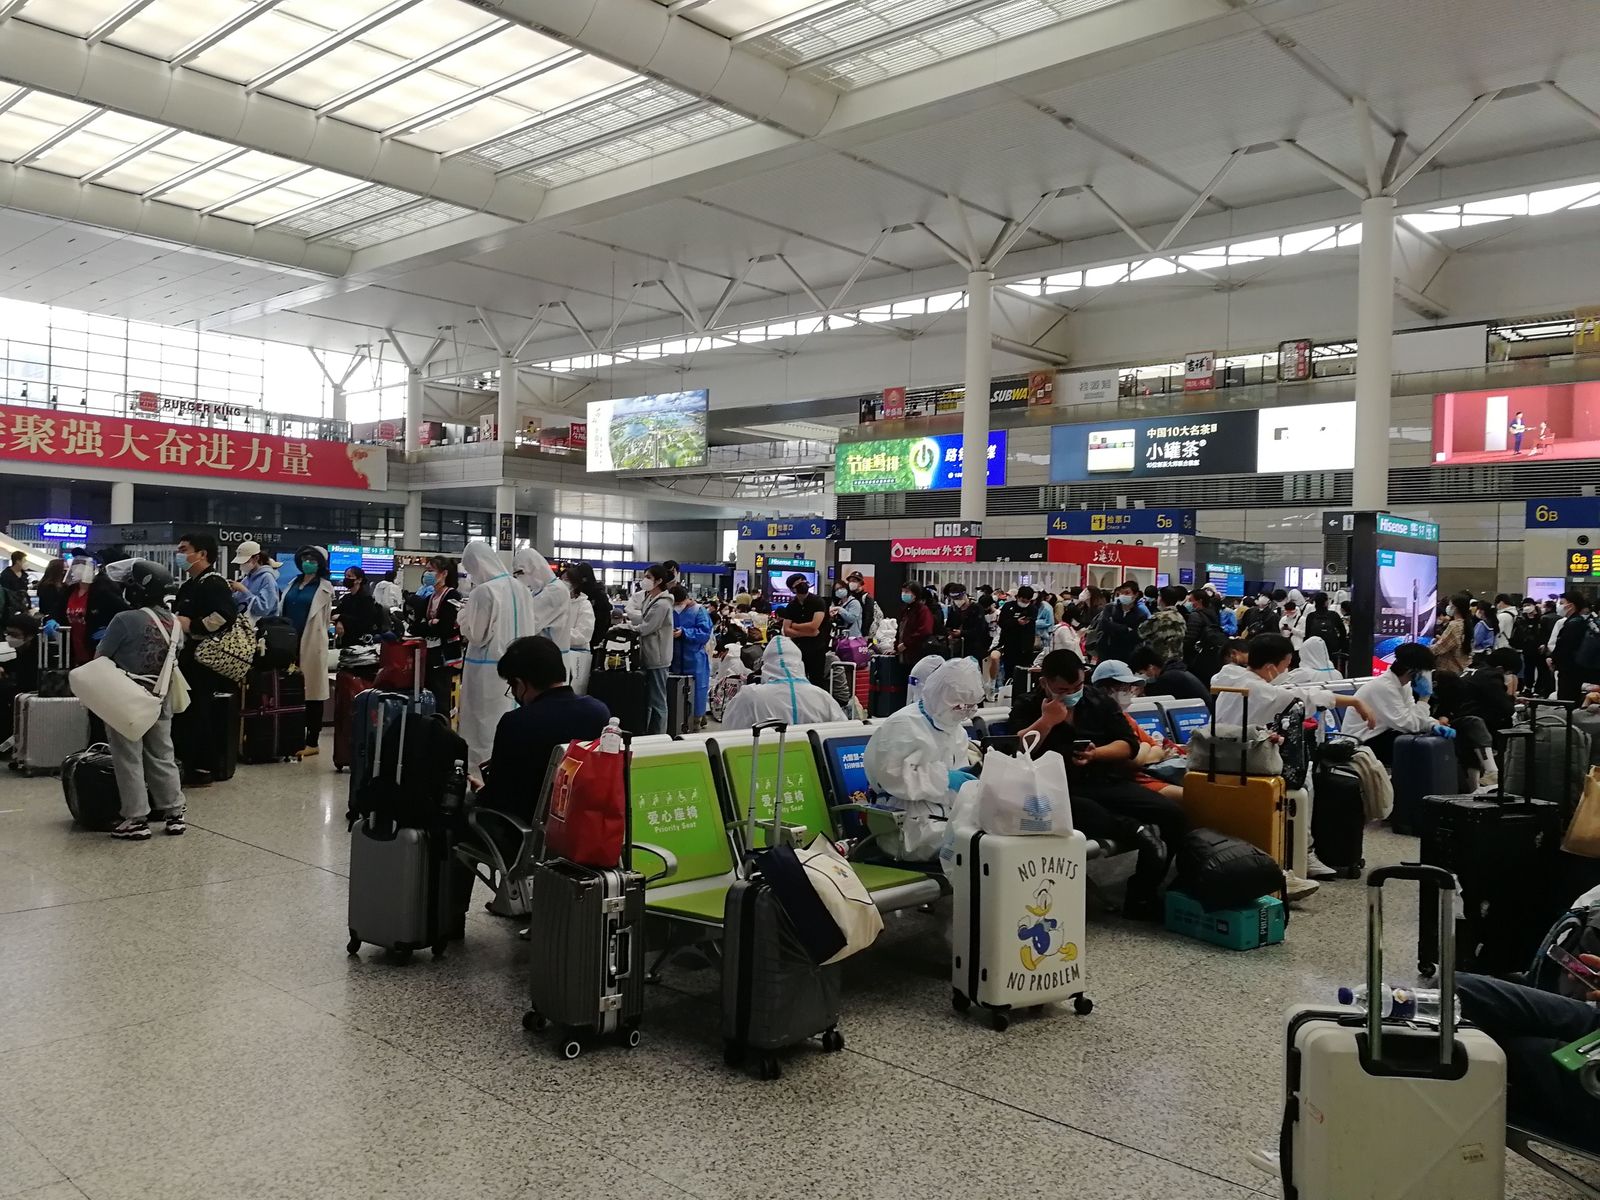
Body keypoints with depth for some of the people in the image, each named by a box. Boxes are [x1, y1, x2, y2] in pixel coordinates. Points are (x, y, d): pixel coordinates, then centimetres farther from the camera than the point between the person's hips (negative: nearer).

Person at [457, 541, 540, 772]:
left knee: (485, 723, 3)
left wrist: (464, 614, 3)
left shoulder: (483, 591, -18)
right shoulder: (520, 587, 3)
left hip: (487, 668, -7)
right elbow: (531, 627, 11)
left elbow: (475, 635, -12)